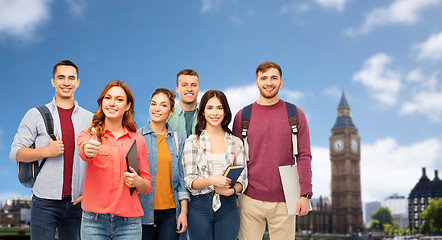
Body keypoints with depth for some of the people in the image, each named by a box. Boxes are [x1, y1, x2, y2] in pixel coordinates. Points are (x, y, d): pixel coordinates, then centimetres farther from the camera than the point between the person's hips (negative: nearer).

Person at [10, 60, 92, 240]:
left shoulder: (89, 118, 11)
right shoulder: (36, 115, 5)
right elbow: (16, 152, 1)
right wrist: (47, 152, -14)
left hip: (77, 202, 2)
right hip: (45, 201, -2)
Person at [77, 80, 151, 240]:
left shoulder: (138, 141, 9)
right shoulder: (87, 135, 3)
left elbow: (146, 186, 14)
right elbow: (83, 150, -22)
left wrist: (138, 182, -8)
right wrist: (88, 150, -44)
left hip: (129, 221, 2)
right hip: (94, 219, -1)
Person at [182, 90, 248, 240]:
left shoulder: (236, 142, 8)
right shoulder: (192, 142, 2)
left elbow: (242, 179, 8)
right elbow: (189, 181, -3)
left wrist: (231, 190, -13)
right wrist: (212, 180, -21)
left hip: (228, 207, 2)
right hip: (199, 206, -1)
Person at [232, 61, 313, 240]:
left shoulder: (295, 115, 4)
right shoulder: (242, 116, 5)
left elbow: (304, 156, 2)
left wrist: (305, 194, -5)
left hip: (283, 200, 0)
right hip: (251, 199, 0)